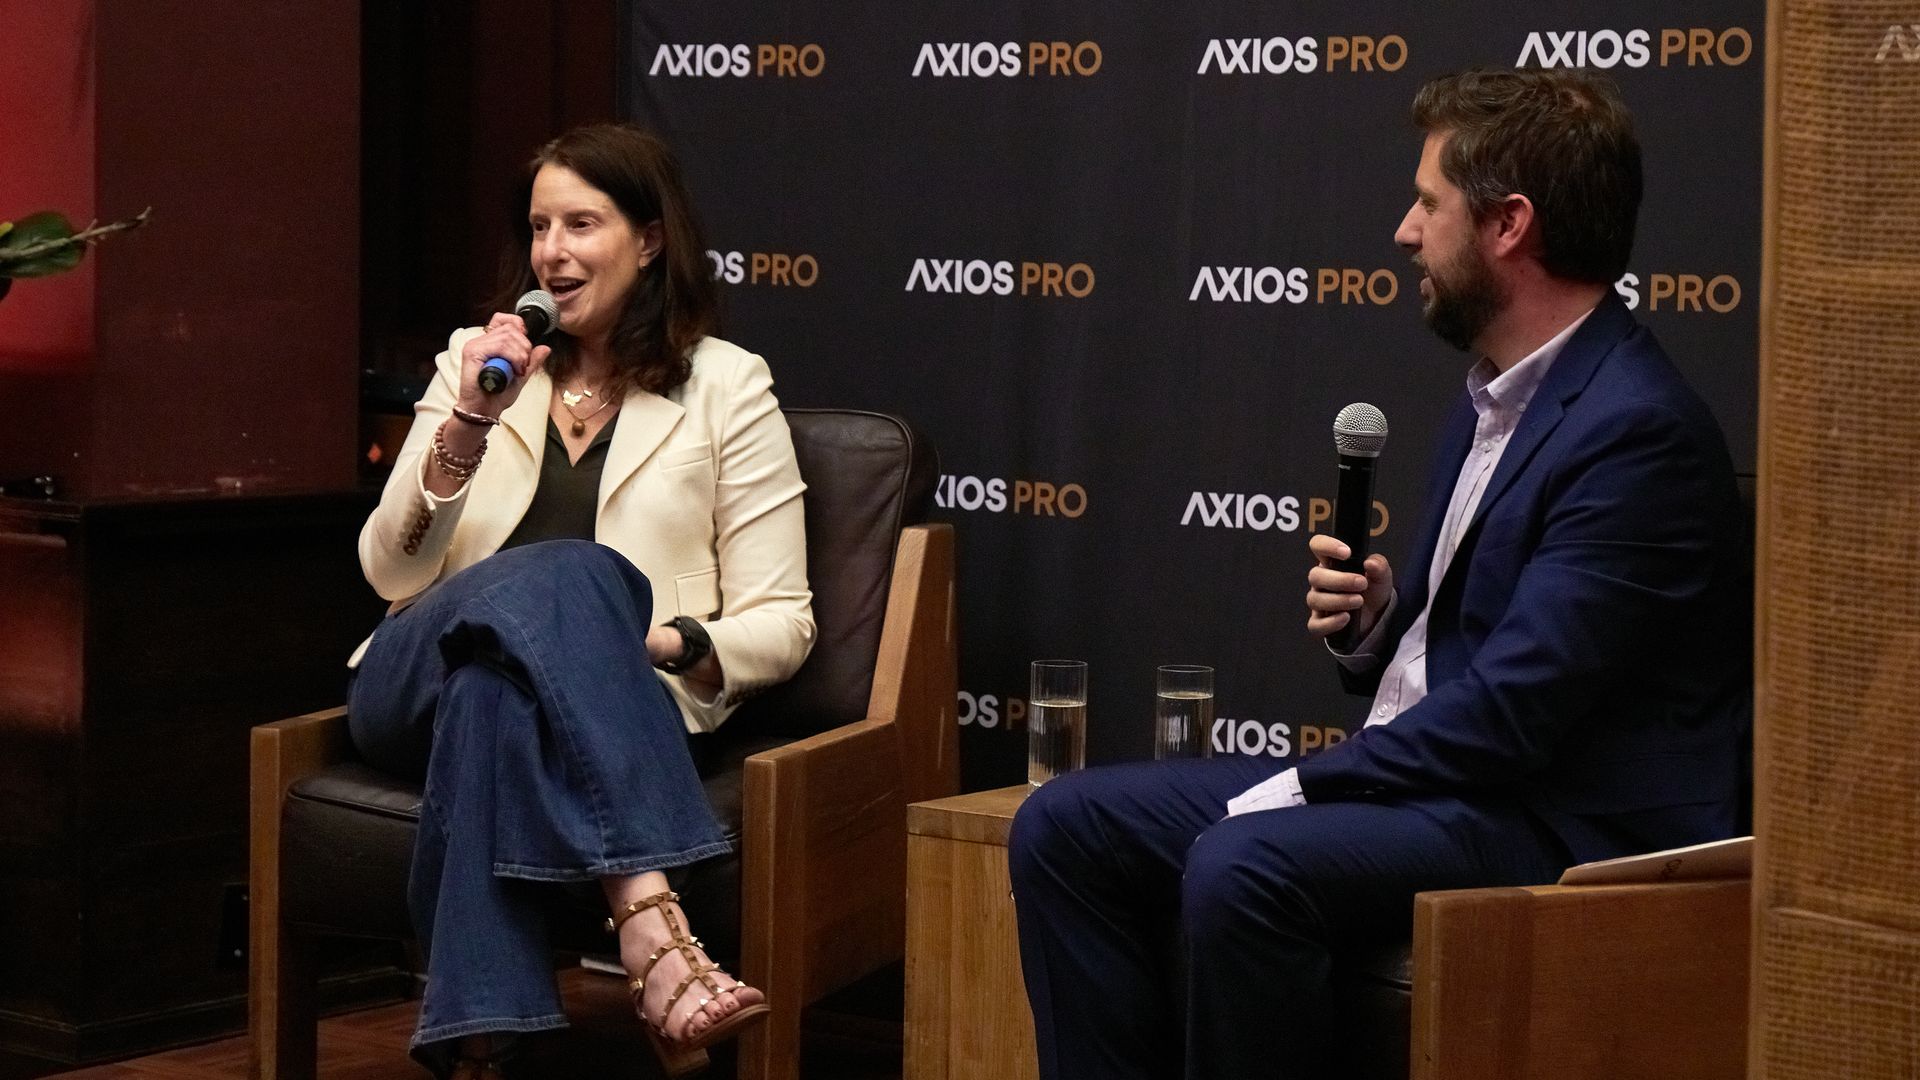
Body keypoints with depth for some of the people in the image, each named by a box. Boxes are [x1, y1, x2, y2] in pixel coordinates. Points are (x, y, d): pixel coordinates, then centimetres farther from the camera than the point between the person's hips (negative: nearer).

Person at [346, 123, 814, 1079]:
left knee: (495, 693, -40)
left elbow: (782, 624, 7)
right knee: (562, 576, -36)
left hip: (608, 715, -1)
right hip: (420, 686, 1)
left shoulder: (727, 385, 10)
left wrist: (668, 644, -15)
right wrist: (468, 424, -8)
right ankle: (651, 930, -51)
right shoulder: (478, 360, 17)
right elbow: (391, 574, 7)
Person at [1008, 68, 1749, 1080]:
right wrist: (1374, 616, 2)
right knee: (1064, 827, 0)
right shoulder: (1493, 397, 15)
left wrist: (1298, 789, -17)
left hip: (1568, 831, -10)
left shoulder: (1638, 429, -16)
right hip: (1427, 776, 10)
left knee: (1243, 867, -33)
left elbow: (1514, 705, -21)